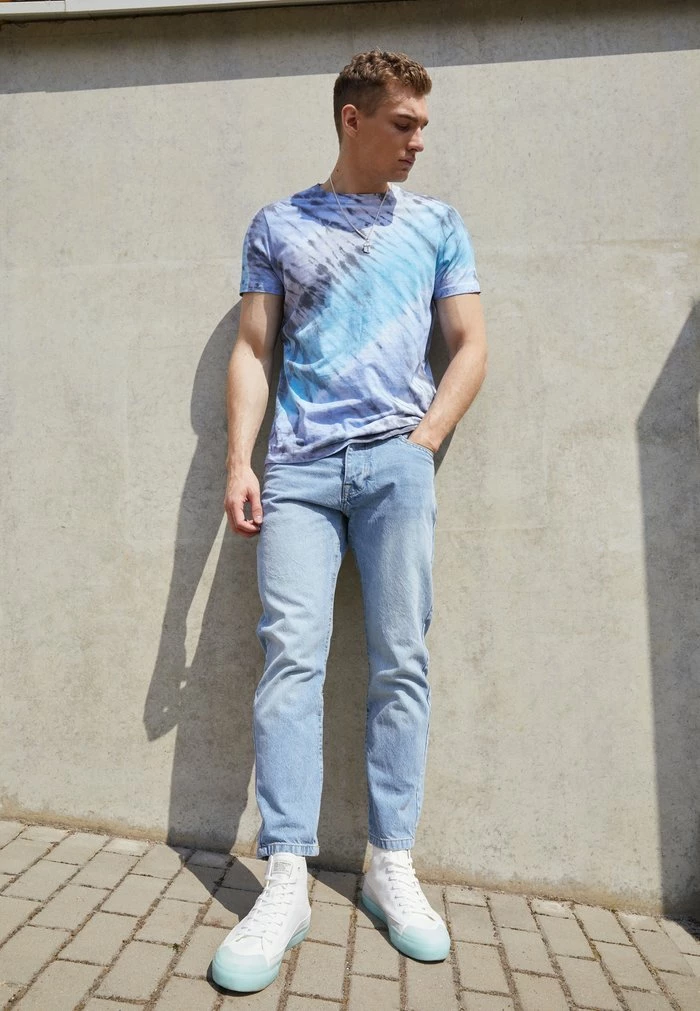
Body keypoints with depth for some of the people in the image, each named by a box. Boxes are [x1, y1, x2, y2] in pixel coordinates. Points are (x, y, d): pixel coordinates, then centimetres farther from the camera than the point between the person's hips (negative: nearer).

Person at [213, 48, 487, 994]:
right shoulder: (278, 224, 15)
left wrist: (423, 443, -1)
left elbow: (471, 345, 12)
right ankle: (286, 882, -1)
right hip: (299, 467, 0)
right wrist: (239, 462, -2)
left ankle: (392, 866, 11)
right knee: (291, 657, -9)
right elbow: (252, 353, 10)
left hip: (395, 462, 1)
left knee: (401, 663, -2)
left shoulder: (436, 224, 17)